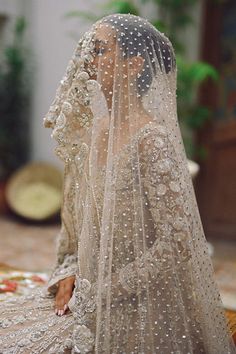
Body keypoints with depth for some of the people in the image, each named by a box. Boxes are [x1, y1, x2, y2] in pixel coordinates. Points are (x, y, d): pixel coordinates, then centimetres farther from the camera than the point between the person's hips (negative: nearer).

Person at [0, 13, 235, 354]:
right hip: (89, 291, 7)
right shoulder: (93, 131, 3)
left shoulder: (151, 140, -20)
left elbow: (176, 243, -20)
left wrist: (107, 289, -14)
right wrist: (70, 273, 1)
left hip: (135, 308, -6)